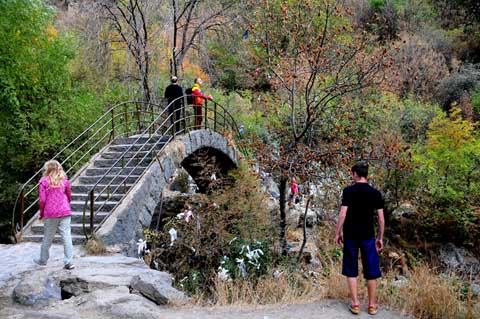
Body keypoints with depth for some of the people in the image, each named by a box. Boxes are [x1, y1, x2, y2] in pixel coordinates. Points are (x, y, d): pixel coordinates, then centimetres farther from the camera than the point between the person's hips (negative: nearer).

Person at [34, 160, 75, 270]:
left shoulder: (44, 181, -3)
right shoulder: (64, 180, 5)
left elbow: (42, 200, -6)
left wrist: (41, 213, 7)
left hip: (50, 213, -1)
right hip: (65, 212, 1)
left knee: (48, 238, 13)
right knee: (66, 236, 1)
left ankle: (43, 260, 29)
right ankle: (68, 262, -2)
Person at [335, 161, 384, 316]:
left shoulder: (348, 191, -7)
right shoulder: (375, 193, 1)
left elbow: (343, 214, -10)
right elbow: (381, 219, 2)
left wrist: (337, 233, 1)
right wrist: (380, 238, 11)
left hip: (350, 235, -1)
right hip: (368, 235, 1)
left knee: (351, 270, 10)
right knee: (371, 270, 10)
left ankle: (355, 304, 12)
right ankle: (371, 305, 17)